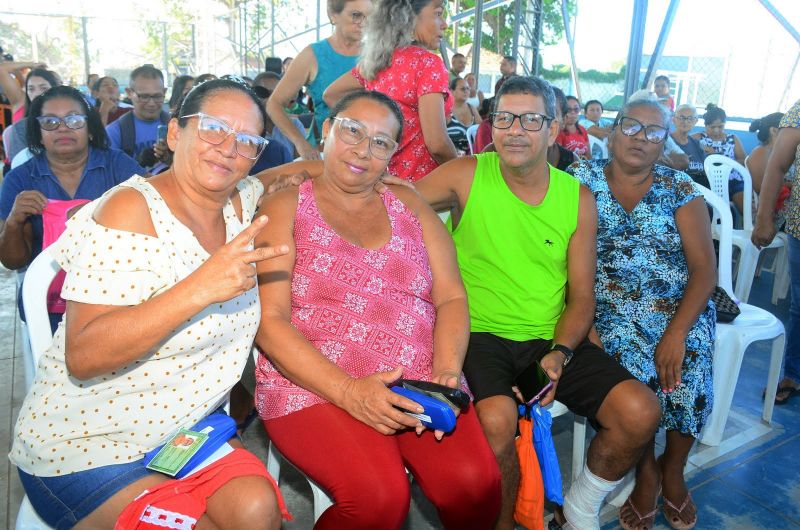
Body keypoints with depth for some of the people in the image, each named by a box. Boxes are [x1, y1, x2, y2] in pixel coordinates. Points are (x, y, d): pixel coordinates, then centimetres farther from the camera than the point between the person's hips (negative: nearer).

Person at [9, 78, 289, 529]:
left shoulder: (242, 200, -1)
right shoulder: (132, 209, -19)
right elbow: (81, 357, -26)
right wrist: (198, 289, -35)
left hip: (190, 424, 5)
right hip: (88, 444, -5)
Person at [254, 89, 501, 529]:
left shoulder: (408, 204, 14)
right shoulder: (285, 207, 3)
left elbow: (452, 298, 9)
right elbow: (269, 320, -6)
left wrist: (446, 372, -10)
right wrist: (347, 391, -17)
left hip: (420, 383, 3)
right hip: (314, 385, -3)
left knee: (475, 483, -21)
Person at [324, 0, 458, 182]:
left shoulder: (376, 59, 7)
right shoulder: (427, 62, -14)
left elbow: (331, 94, 20)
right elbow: (437, 143, -22)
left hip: (381, 173, 7)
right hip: (418, 179, -7)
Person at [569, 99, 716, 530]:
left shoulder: (680, 189, 2)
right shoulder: (582, 179, 1)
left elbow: (705, 268, -4)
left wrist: (676, 333, -16)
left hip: (681, 308, 1)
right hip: (611, 310, -1)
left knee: (688, 377, -22)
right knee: (633, 372, -27)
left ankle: (673, 470, 10)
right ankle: (646, 473, 2)